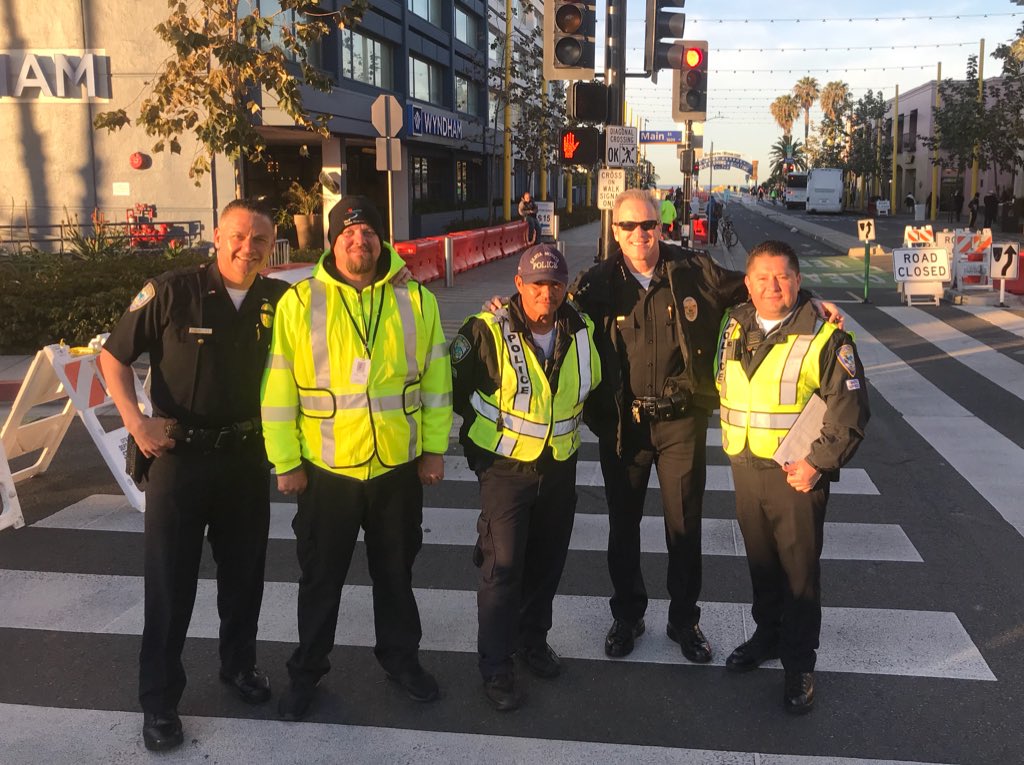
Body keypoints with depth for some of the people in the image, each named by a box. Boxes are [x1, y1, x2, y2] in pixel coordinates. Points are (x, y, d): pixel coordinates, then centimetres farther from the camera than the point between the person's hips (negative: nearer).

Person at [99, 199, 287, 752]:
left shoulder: (279, 300, -4)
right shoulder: (171, 293, -12)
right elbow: (113, 356, -3)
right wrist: (134, 420, -13)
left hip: (247, 456, 3)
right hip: (179, 454, -3)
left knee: (243, 571, 16)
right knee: (169, 580, 5)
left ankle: (239, 663, 38)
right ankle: (159, 699, 18)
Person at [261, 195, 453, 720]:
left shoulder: (416, 301, -1)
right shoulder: (299, 302, -7)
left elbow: (435, 379, 4)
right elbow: (279, 390, -6)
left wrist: (434, 448, 3)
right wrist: (286, 463, -6)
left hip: (399, 466, 2)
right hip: (326, 468, -1)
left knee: (396, 570, 17)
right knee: (321, 577, 13)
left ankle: (400, 656, 37)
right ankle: (307, 671, 31)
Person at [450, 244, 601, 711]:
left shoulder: (581, 331, -3)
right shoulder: (488, 332, -18)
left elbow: (591, 387, 16)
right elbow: (451, 384, -7)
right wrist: (486, 426, 1)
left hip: (560, 467, 5)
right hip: (505, 467, -5)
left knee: (547, 561, 16)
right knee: (503, 566, -5)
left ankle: (532, 638, 38)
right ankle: (496, 666, 11)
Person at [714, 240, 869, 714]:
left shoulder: (824, 336, -13)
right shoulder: (735, 328, 4)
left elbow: (849, 411, -13)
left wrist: (818, 463, -18)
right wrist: (731, 444, 14)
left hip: (797, 473, -5)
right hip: (745, 467, 5)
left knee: (799, 569, 4)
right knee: (761, 562, 19)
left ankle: (798, 665, 18)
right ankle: (767, 635, 39)